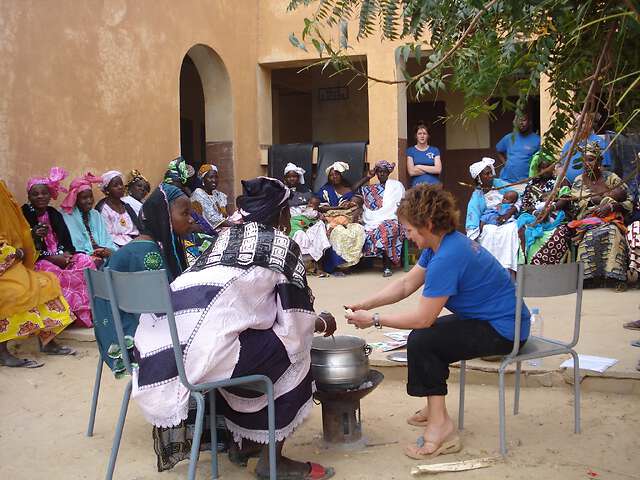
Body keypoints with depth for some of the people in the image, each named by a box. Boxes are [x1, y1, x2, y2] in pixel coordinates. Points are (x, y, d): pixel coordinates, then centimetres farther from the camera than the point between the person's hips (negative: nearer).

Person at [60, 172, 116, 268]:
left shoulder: (96, 215, 21)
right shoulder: (67, 217, 0)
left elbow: (106, 239, 15)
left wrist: (109, 250, -7)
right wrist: (91, 254, -16)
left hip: (103, 254, 6)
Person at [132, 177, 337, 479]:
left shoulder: (227, 236, 26)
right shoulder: (282, 244, 7)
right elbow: (295, 320, 6)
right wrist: (322, 324, 29)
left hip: (161, 345, 8)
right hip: (204, 345, -7)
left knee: (263, 341, 30)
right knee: (291, 353, 14)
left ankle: (244, 442, 34)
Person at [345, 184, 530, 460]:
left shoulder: (447, 257, -27)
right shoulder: (443, 243, 4)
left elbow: (423, 318, -25)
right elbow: (405, 285, 9)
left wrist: (374, 319, -14)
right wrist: (365, 305, 0)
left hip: (503, 331, -11)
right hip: (499, 320, 11)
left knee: (421, 341, -16)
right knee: (425, 335, 17)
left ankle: (439, 425, -9)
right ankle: (435, 410, 30)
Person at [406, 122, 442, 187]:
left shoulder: (435, 150, 12)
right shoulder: (410, 151, 8)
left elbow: (438, 169, -1)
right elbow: (411, 172, -4)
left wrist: (420, 167, -4)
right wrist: (431, 169, -2)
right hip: (417, 185, -1)